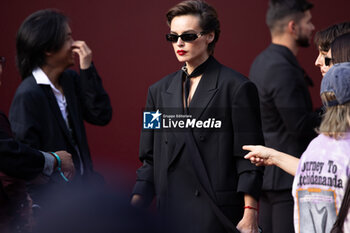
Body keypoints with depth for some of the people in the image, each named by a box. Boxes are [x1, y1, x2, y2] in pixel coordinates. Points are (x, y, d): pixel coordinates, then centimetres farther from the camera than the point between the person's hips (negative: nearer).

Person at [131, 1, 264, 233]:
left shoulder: (236, 87, -2)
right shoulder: (160, 91, 14)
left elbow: (248, 157, -5)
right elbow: (150, 159, 15)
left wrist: (250, 214, -13)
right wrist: (135, 206, 3)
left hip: (217, 213, -5)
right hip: (170, 212, 5)